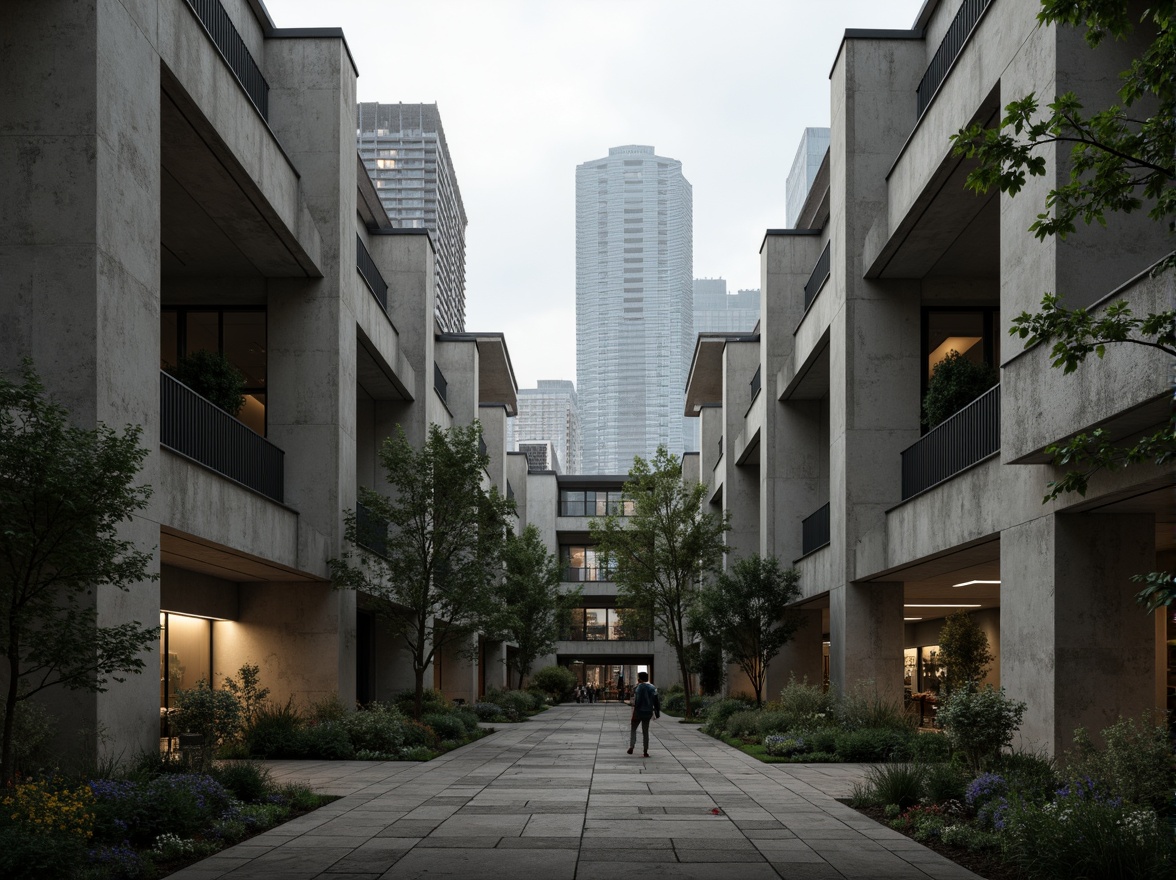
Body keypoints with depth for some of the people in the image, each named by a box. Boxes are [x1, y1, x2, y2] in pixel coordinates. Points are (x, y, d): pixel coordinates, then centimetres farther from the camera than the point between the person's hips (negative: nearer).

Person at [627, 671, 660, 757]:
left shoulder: (640, 687, -12)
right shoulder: (653, 688, 7)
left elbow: (637, 701, -19)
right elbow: (657, 701, 8)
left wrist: (634, 712, -17)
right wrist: (657, 712, 14)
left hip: (639, 711, -5)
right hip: (648, 712, 5)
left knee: (633, 728, 11)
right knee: (645, 731, 10)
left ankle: (631, 747, -2)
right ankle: (645, 752, 7)